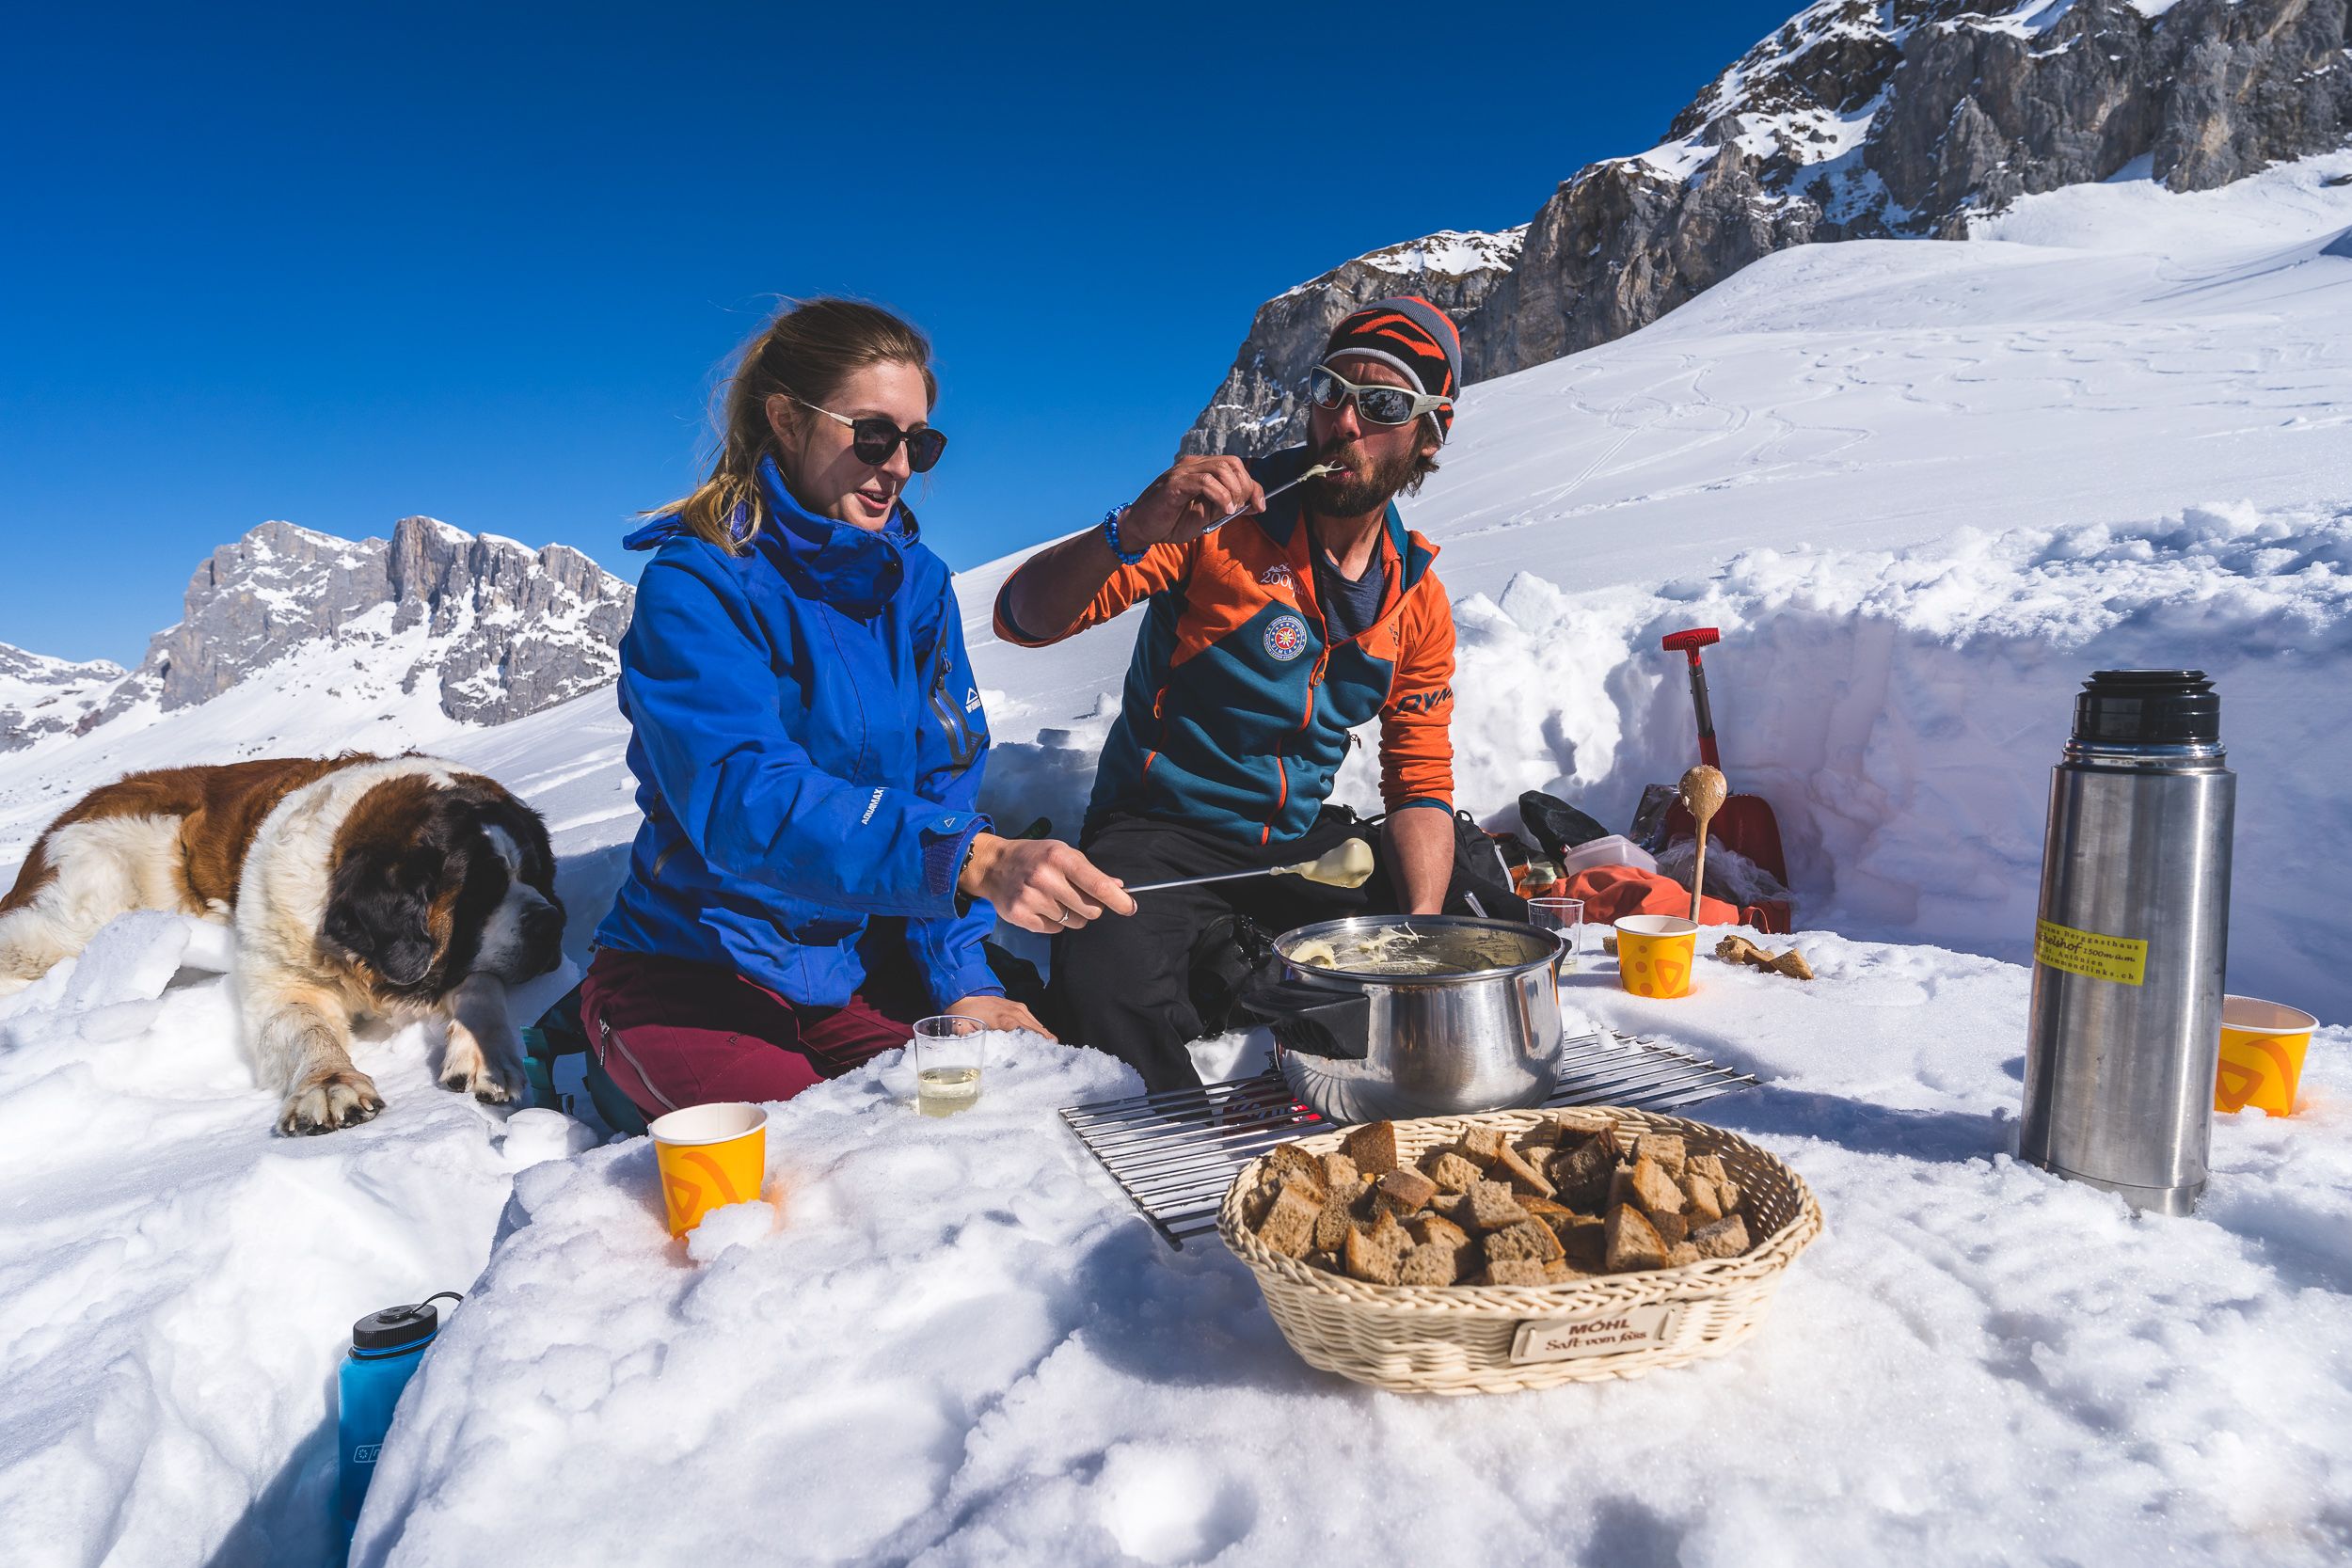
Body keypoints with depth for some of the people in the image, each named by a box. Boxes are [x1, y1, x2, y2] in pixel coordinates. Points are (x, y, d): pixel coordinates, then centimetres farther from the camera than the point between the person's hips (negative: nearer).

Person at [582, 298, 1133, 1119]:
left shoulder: (917, 581, 4)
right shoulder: (693, 588, -15)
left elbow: (945, 788, 2)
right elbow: (745, 803, -31)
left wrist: (962, 979, -11)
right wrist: (971, 861, -45)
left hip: (862, 965, 5)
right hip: (699, 978, -4)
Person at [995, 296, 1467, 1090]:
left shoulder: (1419, 600, 4)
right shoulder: (1221, 517, -10)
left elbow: (1420, 786, 7)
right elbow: (1024, 617, -17)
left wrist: (1421, 927, -11)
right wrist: (1131, 532, -37)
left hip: (1302, 841, 5)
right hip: (1161, 831, -4)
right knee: (1108, 983, -34)